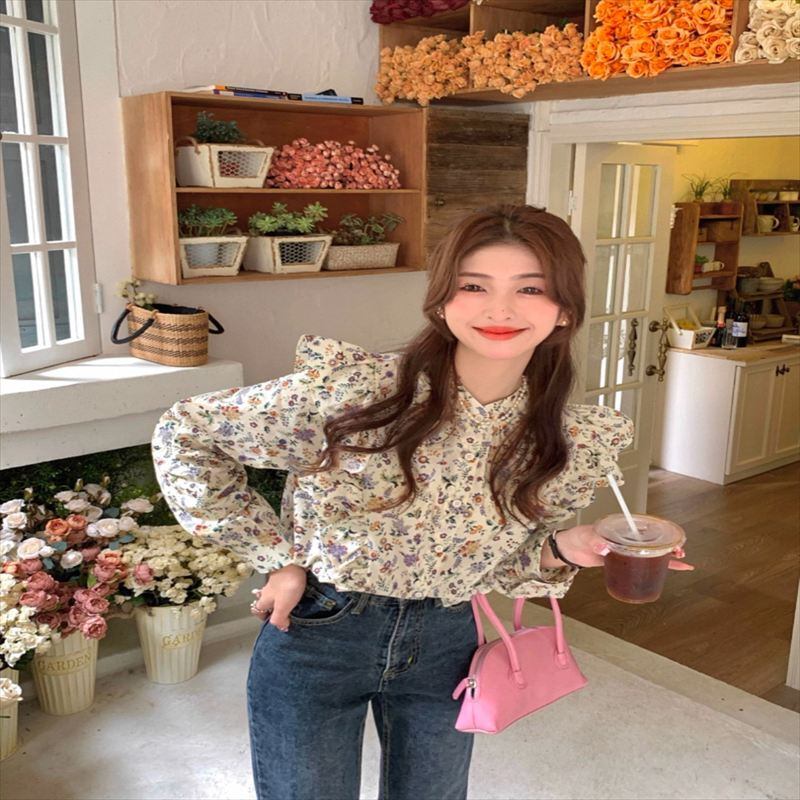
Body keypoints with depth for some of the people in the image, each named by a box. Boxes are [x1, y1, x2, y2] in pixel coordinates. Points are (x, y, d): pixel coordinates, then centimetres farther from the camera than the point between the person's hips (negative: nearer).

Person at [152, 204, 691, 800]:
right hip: (316, 633, -3)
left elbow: (499, 565, 4)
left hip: (445, 644, 4)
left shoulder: (575, 444, -11)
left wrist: (560, 551, -17)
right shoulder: (353, 389, -25)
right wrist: (278, 558, -14)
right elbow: (184, 435, -13)